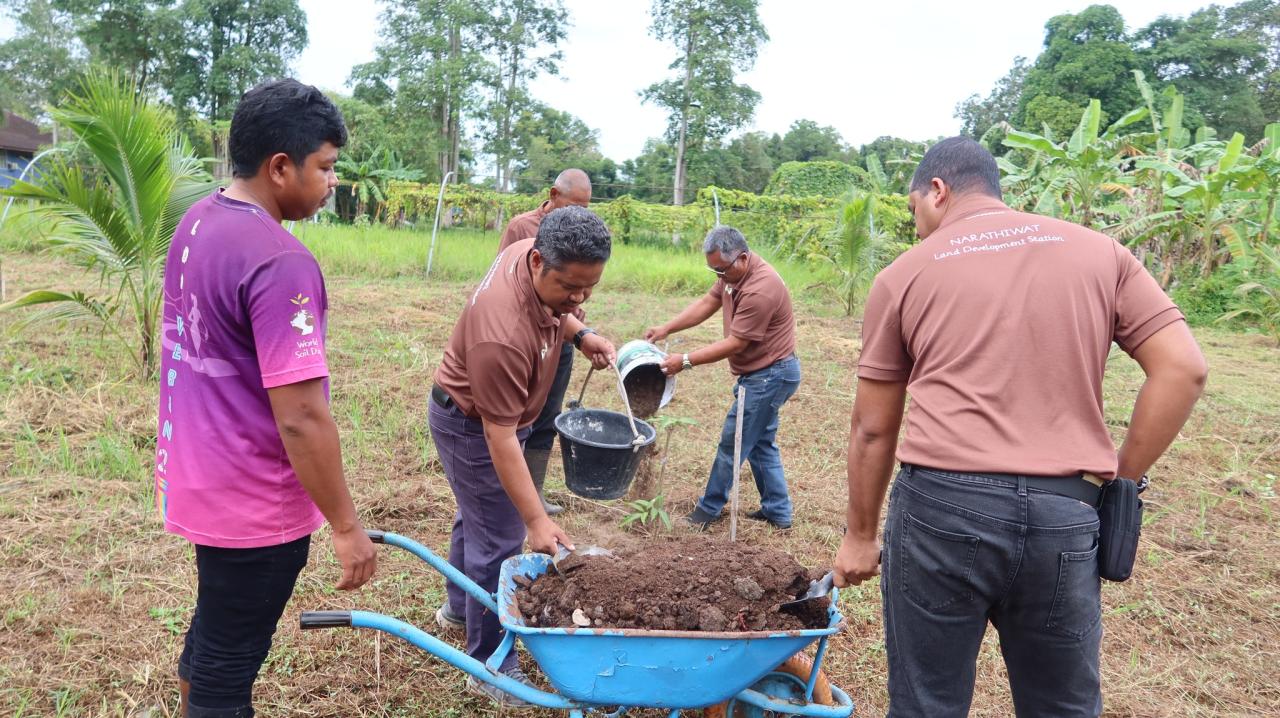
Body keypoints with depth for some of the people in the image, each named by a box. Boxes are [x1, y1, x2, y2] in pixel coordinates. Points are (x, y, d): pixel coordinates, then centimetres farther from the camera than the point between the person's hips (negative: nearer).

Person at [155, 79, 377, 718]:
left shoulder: (196, 222, 4)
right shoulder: (280, 262, -26)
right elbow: (301, 417, -27)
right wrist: (346, 525, -17)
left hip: (196, 475, 9)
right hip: (252, 504, -9)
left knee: (214, 630, 27)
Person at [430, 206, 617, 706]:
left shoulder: (535, 255, -15)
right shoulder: (502, 334, -40)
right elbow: (500, 436, -34)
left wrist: (580, 334, -7)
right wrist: (537, 520, -32)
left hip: (490, 412, 9)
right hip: (472, 425, -9)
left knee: (478, 515, 25)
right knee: (498, 541, -2)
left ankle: (460, 609, 47)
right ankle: (490, 665, 13)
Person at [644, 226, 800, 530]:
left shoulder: (759, 290, -29)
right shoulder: (734, 272, 1)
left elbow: (735, 344, -25)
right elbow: (707, 303, 7)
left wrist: (686, 361, -22)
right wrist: (666, 328, -4)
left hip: (768, 376, -10)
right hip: (765, 374, 10)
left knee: (733, 444, 0)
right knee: (761, 443, 16)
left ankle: (709, 509, 14)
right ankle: (777, 512, 25)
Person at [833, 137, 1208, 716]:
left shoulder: (904, 275, 5)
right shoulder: (1100, 252, 11)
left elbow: (872, 430, 7)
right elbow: (1183, 368, 3)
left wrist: (860, 535, 16)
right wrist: (1120, 480, 8)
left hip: (941, 506, -2)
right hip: (1066, 515, 3)